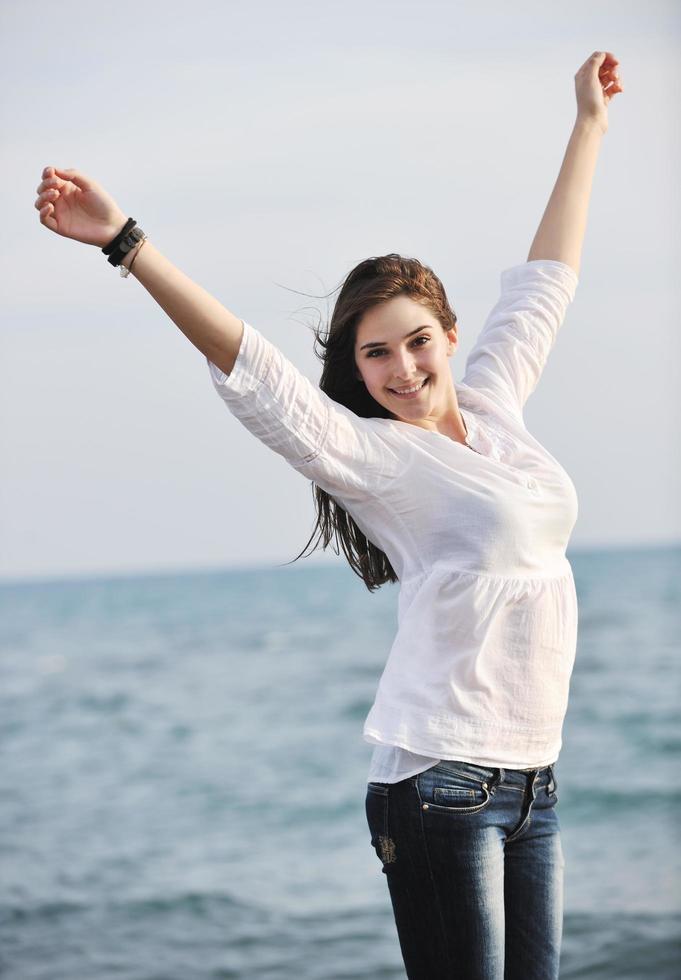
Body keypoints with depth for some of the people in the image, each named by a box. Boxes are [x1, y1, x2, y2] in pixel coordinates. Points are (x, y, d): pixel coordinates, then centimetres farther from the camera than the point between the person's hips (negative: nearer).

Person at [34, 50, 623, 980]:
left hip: (533, 780, 7)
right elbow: (247, 364, -17)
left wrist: (589, 121, 31)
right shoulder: (370, 454, -6)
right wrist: (127, 243, -27)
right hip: (442, 781, -6)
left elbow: (545, 279, 23)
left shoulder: (493, 403, 11)